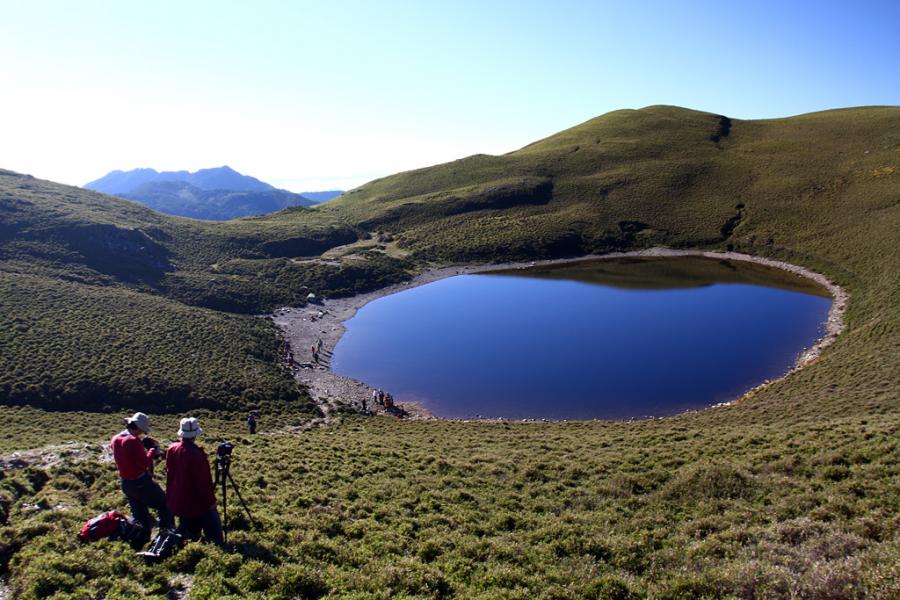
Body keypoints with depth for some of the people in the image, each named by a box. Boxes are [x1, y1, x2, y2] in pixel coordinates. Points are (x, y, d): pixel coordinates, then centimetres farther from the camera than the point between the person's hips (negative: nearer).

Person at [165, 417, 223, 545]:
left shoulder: (172, 449, -6)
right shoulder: (197, 454, -27)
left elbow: (170, 475, 8)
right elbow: (204, 481, -21)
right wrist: (211, 501, -10)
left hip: (178, 502, 7)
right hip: (196, 503, -7)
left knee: (187, 532, 22)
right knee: (213, 528, 8)